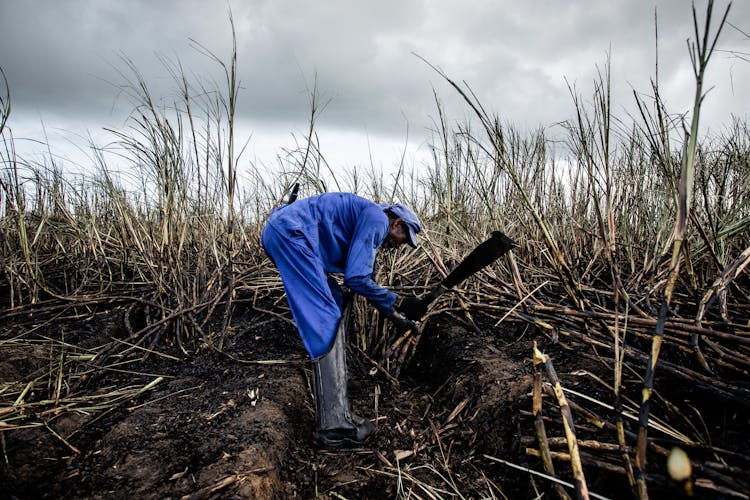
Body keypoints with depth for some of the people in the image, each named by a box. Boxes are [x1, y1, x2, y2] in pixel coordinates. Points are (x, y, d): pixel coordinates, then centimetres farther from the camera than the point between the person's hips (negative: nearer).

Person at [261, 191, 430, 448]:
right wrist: (399, 302, -2)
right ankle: (334, 426, -12)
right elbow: (356, 279, -12)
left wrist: (394, 315, 32)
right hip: (290, 232, -11)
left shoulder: (366, 224, 25)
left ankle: (337, 410, 14)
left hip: (282, 233, 11)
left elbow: (365, 280, 33)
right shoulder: (377, 219, -5)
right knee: (327, 320, -12)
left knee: (336, 304, 13)